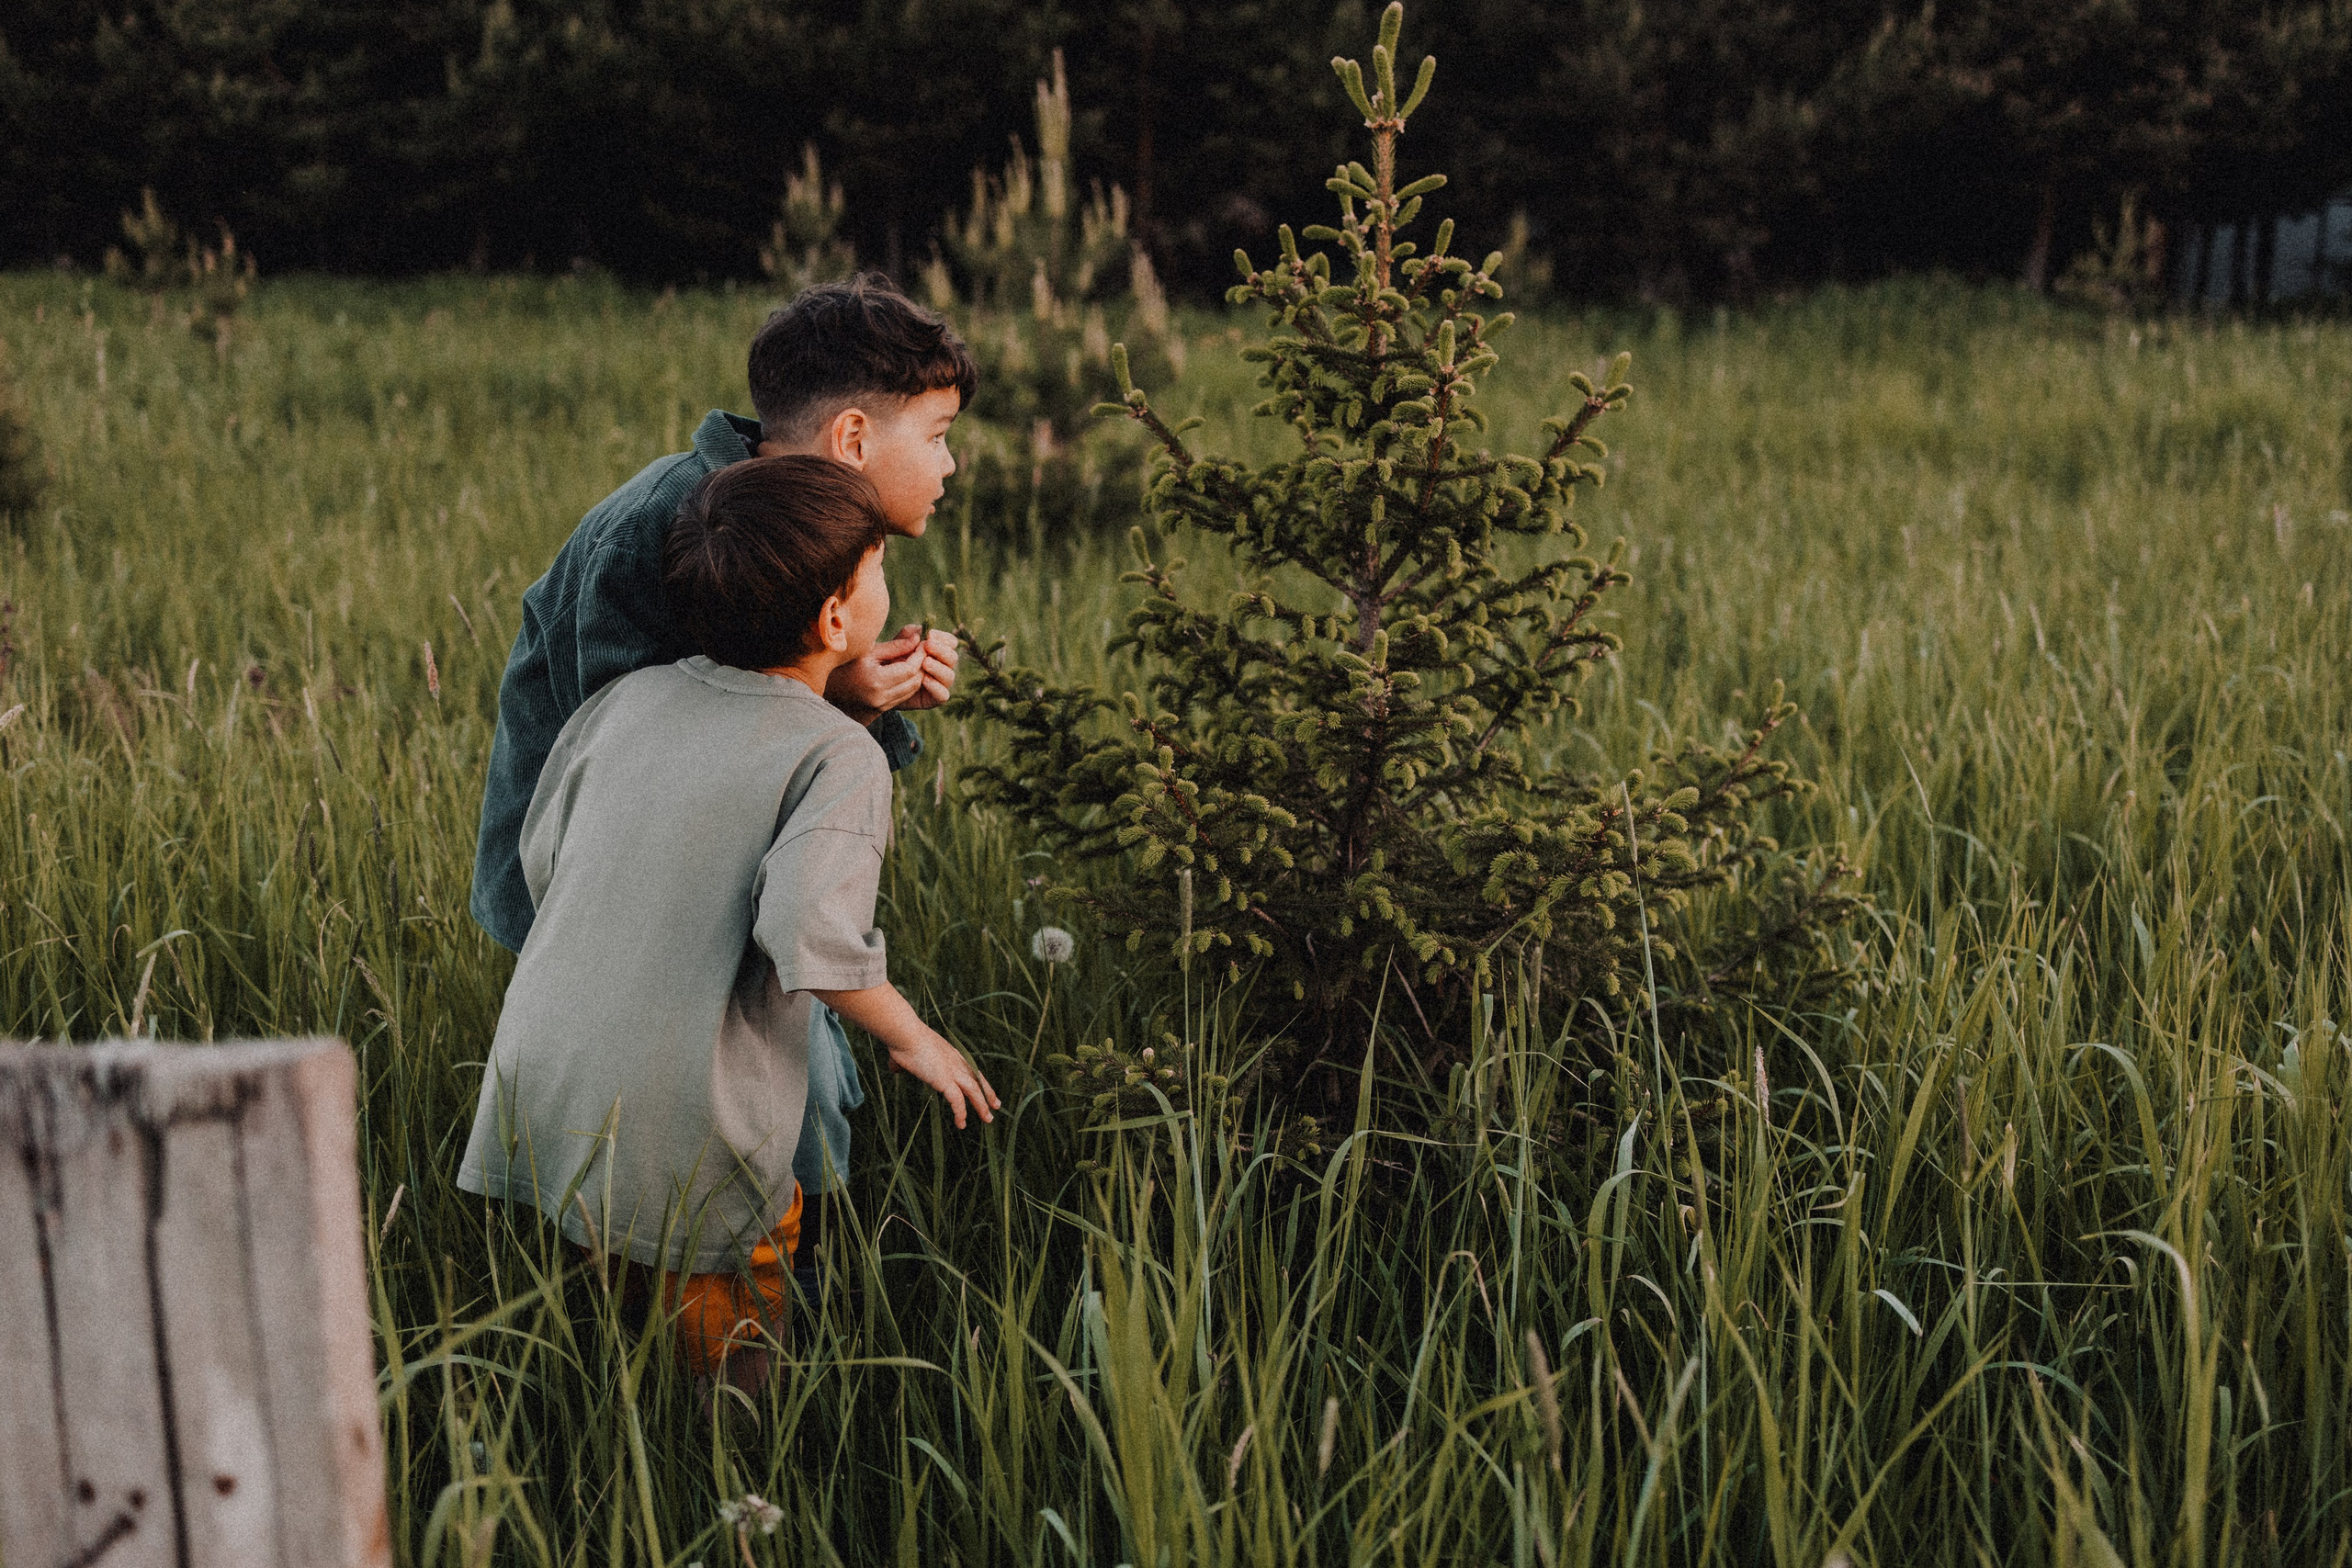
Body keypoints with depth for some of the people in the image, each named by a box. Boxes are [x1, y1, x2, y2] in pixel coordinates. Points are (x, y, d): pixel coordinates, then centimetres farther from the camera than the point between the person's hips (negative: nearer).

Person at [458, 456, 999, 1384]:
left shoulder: (622, 701, 7)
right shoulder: (841, 756, -11)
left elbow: (540, 861, 16)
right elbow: (810, 930, -24)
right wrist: (913, 1039, -8)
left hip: (537, 1087, 6)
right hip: (682, 1136, -5)